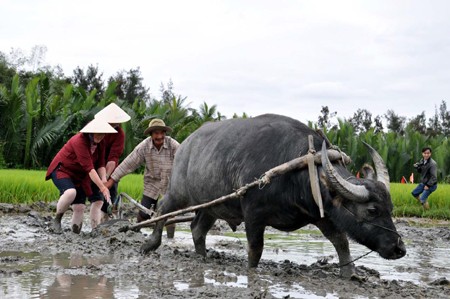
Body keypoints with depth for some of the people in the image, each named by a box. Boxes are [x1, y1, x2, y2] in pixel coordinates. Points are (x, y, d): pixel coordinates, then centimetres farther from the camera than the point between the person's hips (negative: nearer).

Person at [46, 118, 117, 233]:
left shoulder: (99, 144, -1)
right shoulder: (80, 141, -28)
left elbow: (101, 164, -3)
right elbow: (89, 167, -33)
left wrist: (104, 180, -24)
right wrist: (102, 187, -36)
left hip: (79, 175, 8)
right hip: (61, 170, -7)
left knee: (79, 207, -5)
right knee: (71, 192, -35)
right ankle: (57, 219, -15)